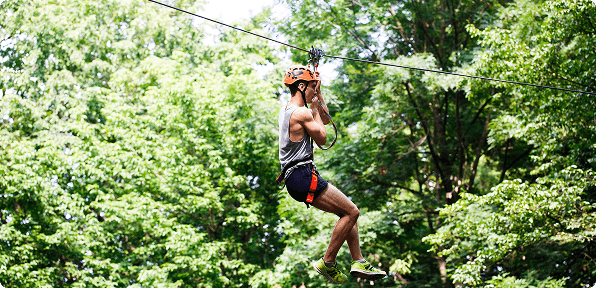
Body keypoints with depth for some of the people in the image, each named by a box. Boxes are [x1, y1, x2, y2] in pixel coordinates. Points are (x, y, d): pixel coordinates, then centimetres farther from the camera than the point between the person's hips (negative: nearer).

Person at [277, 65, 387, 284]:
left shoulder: (287, 110, 18)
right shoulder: (301, 112, -14)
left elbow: (325, 119, 29)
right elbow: (322, 138, -3)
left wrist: (318, 95, 21)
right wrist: (315, 110, 6)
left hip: (295, 176, 11)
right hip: (303, 176, -11)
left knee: (349, 212, 13)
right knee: (351, 212, -9)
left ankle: (358, 262, 9)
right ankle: (327, 263, -4)